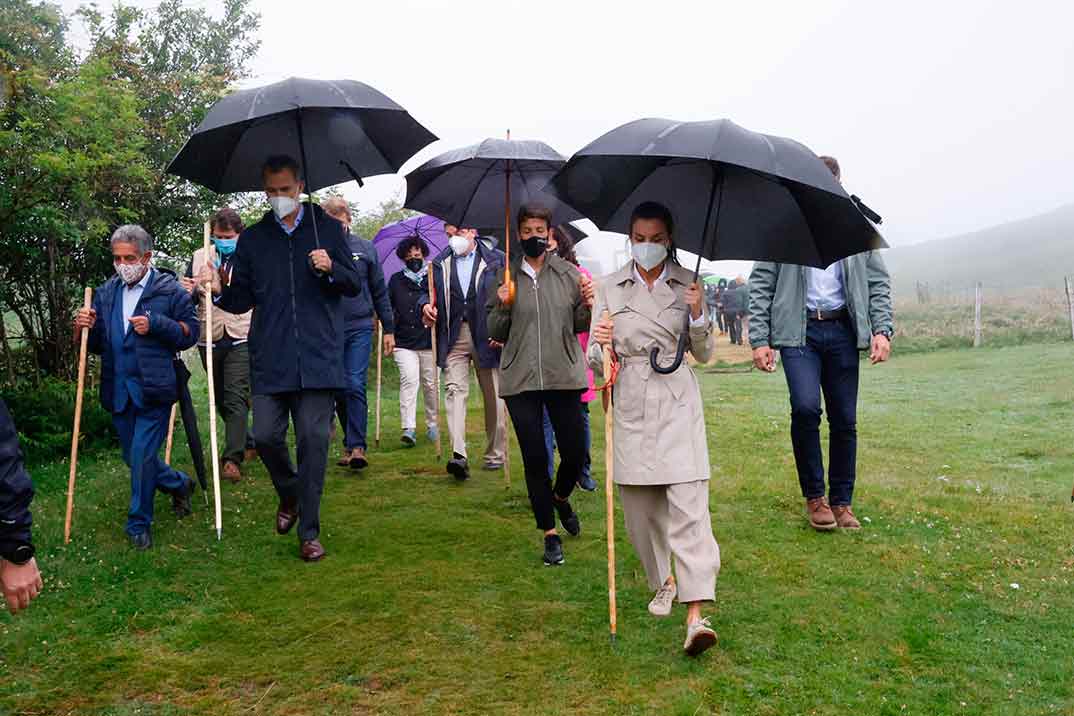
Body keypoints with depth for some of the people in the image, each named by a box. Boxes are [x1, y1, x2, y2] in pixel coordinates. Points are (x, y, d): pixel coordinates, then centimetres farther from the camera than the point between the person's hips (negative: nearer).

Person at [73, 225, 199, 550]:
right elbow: (96, 344, 14)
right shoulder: (105, 293, 12)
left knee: (142, 456, -7)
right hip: (119, 390, 6)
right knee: (133, 457, 14)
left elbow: (191, 331, -5)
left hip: (153, 389, -6)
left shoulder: (169, 289, -3)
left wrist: (155, 324, -18)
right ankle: (179, 485, 40)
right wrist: (85, 328, -8)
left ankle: (139, 523, 11)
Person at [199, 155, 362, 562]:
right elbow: (242, 300, 13)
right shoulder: (252, 239, 13)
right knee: (265, 435, -3)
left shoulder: (328, 229, 9)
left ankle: (309, 532, 7)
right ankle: (289, 495, 28)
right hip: (269, 359, 2)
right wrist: (219, 290, -8)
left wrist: (330, 269, -12)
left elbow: (354, 286, 8)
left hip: (318, 357, -2)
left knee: (313, 440, -3)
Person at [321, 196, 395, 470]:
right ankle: (349, 443, 23)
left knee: (355, 386, -11)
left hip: (359, 327, -1)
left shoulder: (365, 248, 5)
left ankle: (357, 447, -9)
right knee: (338, 390, 9)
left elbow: (379, 291, 9)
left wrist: (389, 329, 8)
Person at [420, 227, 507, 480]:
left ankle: (495, 454, 20)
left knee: (493, 396, 7)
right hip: (453, 337, 2)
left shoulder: (495, 260, 3)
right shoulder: (439, 264, 13)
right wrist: (426, 305, -4)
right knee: (454, 390, -14)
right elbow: (430, 291, 20)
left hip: (487, 338, -2)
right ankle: (458, 455, -21)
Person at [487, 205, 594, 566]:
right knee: (535, 458, 4)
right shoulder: (506, 277, 6)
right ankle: (550, 534, 18)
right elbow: (496, 333, 9)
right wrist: (502, 306, -9)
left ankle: (561, 497, 39)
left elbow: (580, 326, 8)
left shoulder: (568, 274, 5)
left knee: (575, 454, 4)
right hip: (521, 380, 0)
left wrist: (588, 305, -11)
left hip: (564, 375, 0)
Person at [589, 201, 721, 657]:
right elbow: (595, 361, 5)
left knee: (688, 504, -11)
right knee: (639, 508, 7)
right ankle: (663, 581, 32)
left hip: (678, 402, -1)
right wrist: (601, 347, -18)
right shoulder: (611, 287, 6)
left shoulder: (687, 284, 6)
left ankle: (696, 615, -14)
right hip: (630, 405, 2)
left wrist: (698, 316, -9)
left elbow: (704, 354, 9)